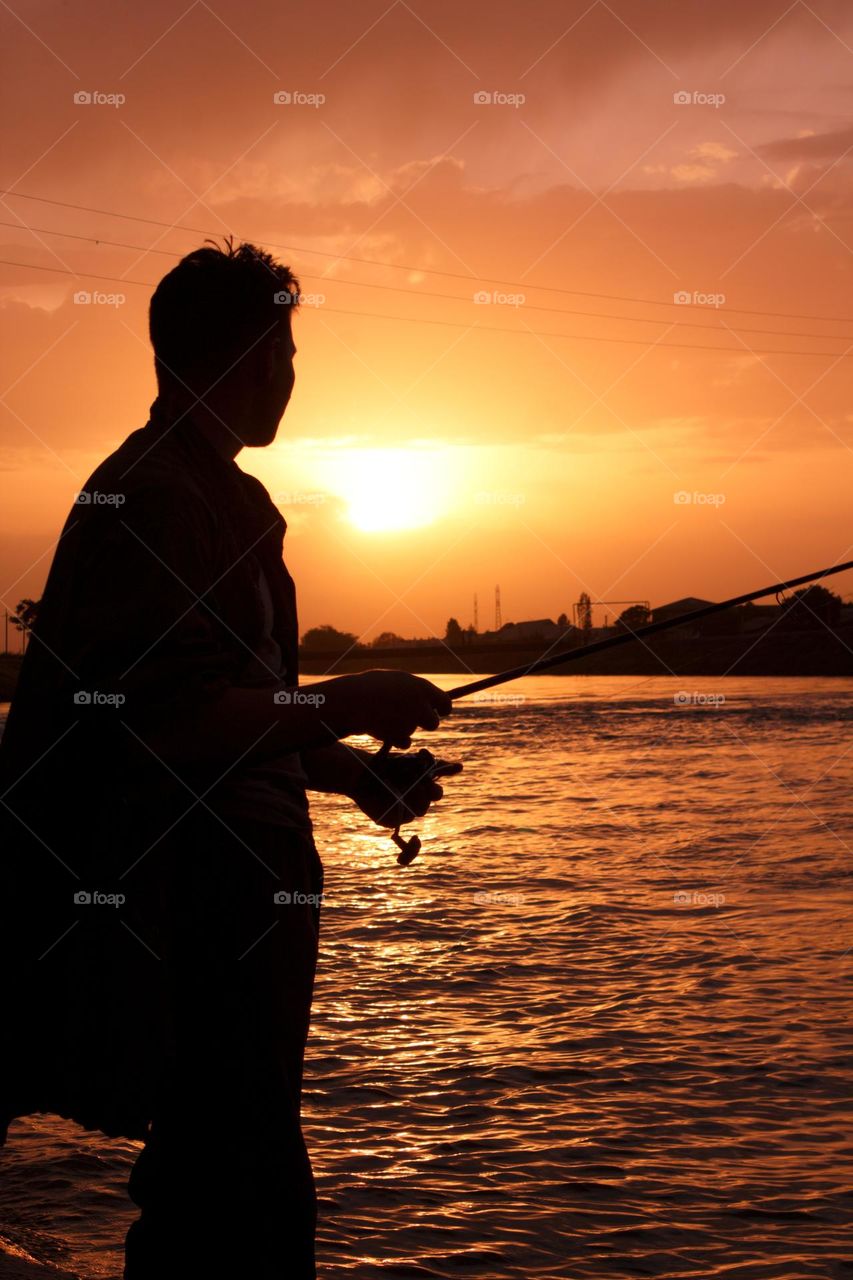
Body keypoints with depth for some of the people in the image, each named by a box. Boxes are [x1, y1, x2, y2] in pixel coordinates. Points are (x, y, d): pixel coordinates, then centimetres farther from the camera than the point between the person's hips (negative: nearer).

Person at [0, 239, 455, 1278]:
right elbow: (172, 723, -22)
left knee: (213, 1188, 15)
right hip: (193, 906, -11)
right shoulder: (156, 495, -13)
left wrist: (350, 771, 13)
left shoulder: (209, 493, 21)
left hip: (227, 894, 11)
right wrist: (350, 704, -15)